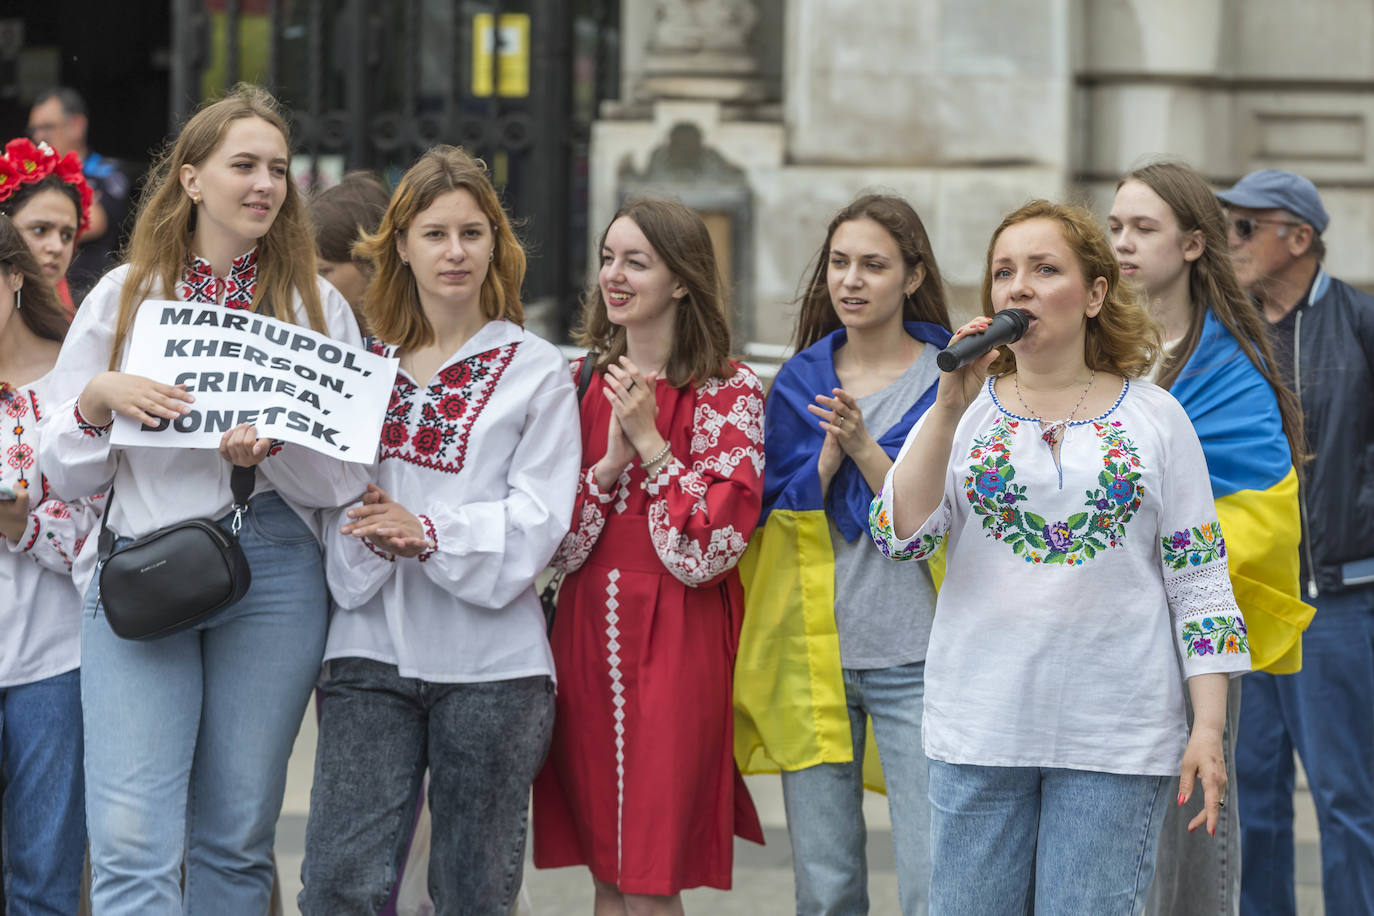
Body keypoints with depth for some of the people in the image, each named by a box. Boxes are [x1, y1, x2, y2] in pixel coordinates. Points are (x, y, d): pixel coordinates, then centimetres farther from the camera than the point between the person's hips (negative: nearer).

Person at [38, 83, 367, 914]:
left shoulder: (317, 306, 8)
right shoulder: (123, 297, 8)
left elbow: (349, 479, 4)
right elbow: (66, 472, 9)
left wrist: (274, 448, -16)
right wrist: (98, 398, -11)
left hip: (274, 573, 1)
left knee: (236, 838, 6)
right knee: (132, 839, -12)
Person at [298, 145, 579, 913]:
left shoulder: (536, 370, 4)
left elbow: (538, 519, -5)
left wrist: (429, 533, -18)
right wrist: (363, 527, -13)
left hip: (492, 658, -2)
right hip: (374, 648, 2)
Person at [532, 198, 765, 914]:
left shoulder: (729, 392, -3)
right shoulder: (579, 382, 9)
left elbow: (712, 547, -12)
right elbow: (554, 543, 4)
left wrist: (650, 440, -12)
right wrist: (611, 461, -10)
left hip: (678, 639, -4)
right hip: (587, 632, 4)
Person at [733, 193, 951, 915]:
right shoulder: (799, 382, 11)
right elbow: (773, 519, 5)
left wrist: (865, 448, -17)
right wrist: (827, 456, -11)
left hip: (914, 658, -3)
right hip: (812, 655, 3)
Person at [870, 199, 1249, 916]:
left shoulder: (1155, 419, 5)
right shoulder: (963, 413, 7)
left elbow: (1199, 584, 4)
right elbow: (899, 534, -7)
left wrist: (1209, 729, -3)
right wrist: (950, 407, -14)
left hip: (1117, 740, -1)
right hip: (980, 729, 1)